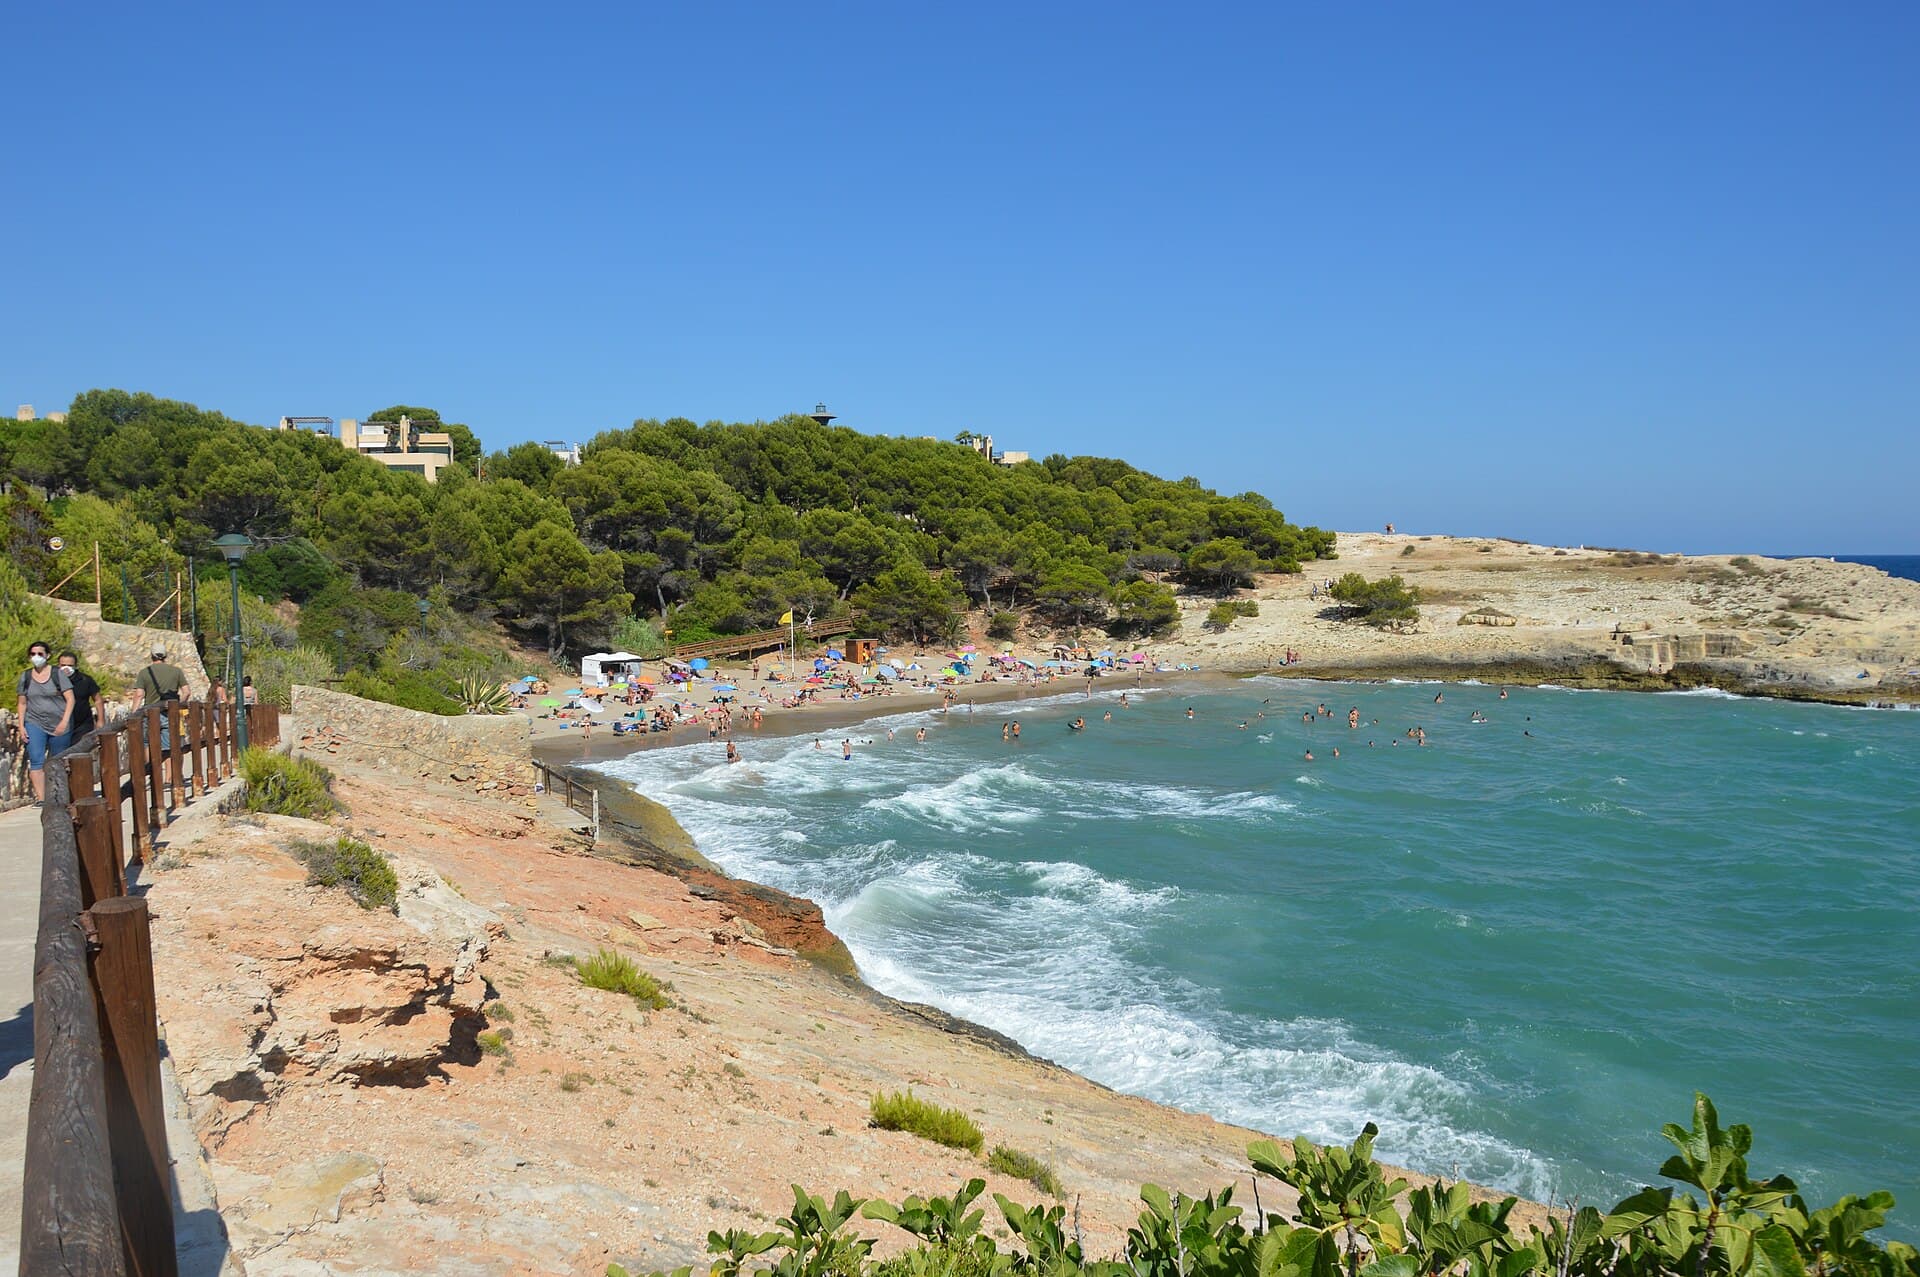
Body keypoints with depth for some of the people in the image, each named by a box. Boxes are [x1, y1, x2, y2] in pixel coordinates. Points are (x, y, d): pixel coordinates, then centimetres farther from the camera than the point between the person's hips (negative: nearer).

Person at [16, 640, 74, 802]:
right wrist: (21, 726, 4)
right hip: (35, 723, 2)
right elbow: (22, 704, 12)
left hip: (59, 725, -2)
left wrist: (64, 722, -15)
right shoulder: (25, 676, 6)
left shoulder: (58, 673, -2)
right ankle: (40, 798, -14)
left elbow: (70, 699, -5)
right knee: (36, 761, -12)